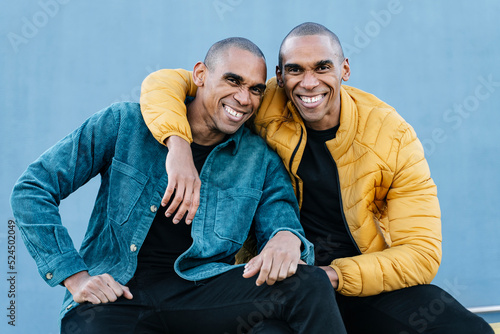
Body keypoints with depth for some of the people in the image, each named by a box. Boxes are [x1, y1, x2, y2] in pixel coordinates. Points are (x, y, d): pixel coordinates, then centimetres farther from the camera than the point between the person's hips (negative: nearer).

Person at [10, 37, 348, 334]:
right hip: (113, 295, -1)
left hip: (200, 290, 2)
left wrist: (287, 237, -22)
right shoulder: (126, 123, 0)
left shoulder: (262, 160, 7)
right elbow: (32, 190, 2)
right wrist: (74, 274, -7)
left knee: (311, 284, -22)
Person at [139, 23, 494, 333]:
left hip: (369, 281, 0)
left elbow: (422, 253, -9)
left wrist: (332, 275, -23)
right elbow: (164, 82, -5)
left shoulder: (393, 135, -8)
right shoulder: (265, 107, -7)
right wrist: (178, 144, -26)